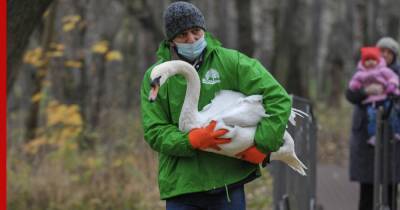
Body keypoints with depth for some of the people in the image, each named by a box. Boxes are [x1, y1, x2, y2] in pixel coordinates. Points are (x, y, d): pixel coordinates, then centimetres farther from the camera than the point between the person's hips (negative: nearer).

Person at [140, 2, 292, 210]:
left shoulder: (231, 62, -2)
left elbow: (279, 99, -5)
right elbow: (154, 132, -4)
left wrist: (262, 146, -12)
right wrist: (194, 140, -21)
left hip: (229, 181, 0)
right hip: (181, 185, 0)